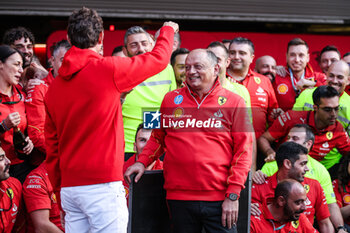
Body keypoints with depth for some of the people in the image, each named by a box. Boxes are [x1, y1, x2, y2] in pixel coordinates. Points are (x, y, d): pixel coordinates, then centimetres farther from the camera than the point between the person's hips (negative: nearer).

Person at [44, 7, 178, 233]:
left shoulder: (55, 86, 10)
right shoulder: (107, 69, -7)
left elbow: (52, 146, 15)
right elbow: (159, 59, 7)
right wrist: (168, 30, 28)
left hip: (69, 187, 6)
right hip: (102, 185, -6)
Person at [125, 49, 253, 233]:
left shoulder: (233, 102, 2)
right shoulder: (170, 100, 10)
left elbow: (243, 150, 0)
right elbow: (158, 138, 21)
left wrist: (233, 195, -7)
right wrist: (142, 162, 3)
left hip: (219, 200, -2)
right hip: (179, 198, 2)